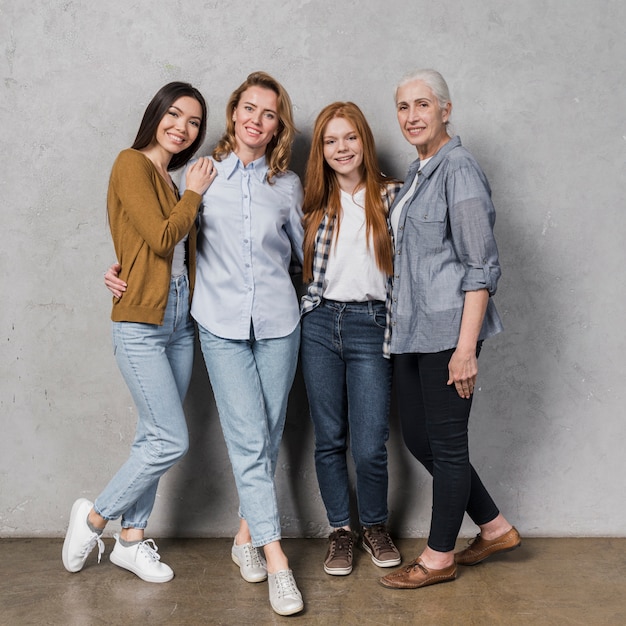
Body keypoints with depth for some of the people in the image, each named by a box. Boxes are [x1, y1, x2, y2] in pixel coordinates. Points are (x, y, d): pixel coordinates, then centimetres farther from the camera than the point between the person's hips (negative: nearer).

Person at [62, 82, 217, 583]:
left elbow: (183, 250, 10)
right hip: (140, 325, -8)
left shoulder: (174, 181, 15)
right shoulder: (132, 165, -7)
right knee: (172, 440, -7)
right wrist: (194, 194, -4)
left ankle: (132, 540, 25)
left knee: (155, 437, 11)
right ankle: (93, 517, 14)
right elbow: (161, 237, -17)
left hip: (179, 322, 8)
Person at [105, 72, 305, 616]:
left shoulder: (287, 184, 8)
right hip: (222, 324, -2)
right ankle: (276, 561, -2)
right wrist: (125, 271, 4)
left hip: (278, 323, 2)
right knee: (249, 440, -7)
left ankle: (247, 534, 27)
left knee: (268, 437, 8)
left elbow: (305, 251, 19)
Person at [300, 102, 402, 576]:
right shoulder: (315, 203, 9)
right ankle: (340, 530, 27)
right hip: (320, 324, 3)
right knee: (329, 440, 9)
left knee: (369, 447, -3)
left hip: (371, 326, -2)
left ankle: (375, 526, 24)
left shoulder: (392, 196, 2)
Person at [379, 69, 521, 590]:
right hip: (413, 331, 10)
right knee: (418, 437, 14)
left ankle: (439, 558, 21)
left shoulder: (458, 168, -11)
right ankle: (495, 529, 30)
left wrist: (466, 346, -20)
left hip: (448, 330, -10)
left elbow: (482, 267, -16)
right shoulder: (417, 173, 16)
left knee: (446, 442, 3)